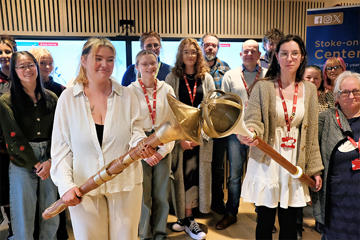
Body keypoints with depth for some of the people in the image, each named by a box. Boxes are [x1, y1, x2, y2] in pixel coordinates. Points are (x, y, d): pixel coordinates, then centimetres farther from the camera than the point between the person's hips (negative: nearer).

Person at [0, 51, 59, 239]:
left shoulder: (51, 98, 7)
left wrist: (50, 161, -9)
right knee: (23, 215, 3)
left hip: (50, 162, 3)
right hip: (22, 162, -2)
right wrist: (35, 164, -9)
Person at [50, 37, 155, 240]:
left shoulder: (127, 96, 1)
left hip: (126, 185, 1)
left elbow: (136, 133, 1)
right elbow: (60, 148, -1)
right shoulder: (68, 98, -1)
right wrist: (66, 185, -11)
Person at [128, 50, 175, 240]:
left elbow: (173, 123, 3)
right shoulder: (130, 91, -2)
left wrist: (163, 150, -5)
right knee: (143, 195, 1)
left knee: (162, 194, 7)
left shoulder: (167, 89, 5)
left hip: (163, 148, 2)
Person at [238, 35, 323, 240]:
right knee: (265, 221, 7)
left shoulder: (309, 90, 5)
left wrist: (315, 168, 8)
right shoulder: (263, 87, -4)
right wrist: (250, 132, -34)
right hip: (266, 162, -2)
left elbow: (311, 132, 8)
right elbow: (253, 120, -9)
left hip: (295, 163, 3)